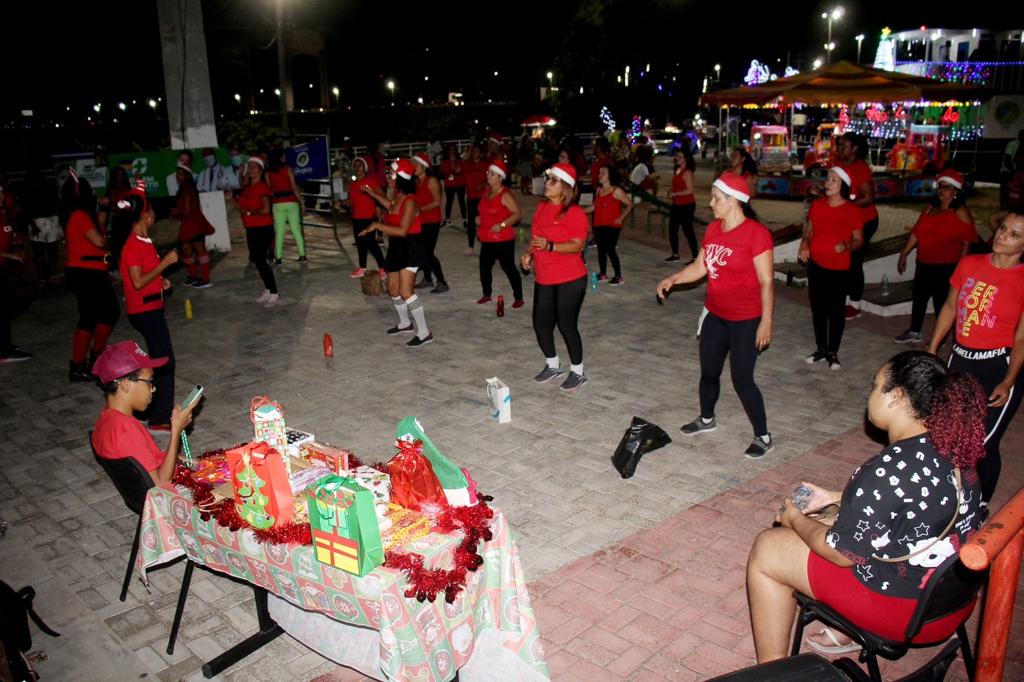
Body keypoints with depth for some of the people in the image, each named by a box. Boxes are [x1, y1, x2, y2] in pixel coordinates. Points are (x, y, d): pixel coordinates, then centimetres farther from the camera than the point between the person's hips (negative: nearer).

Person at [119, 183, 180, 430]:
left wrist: (160, 281, 7)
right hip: (145, 311, -10)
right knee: (165, 361, -6)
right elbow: (138, 282, -24)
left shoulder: (143, 241, 10)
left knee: (160, 359, 18)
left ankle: (158, 411, 30)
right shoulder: (134, 245, -19)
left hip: (151, 309, 10)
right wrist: (165, 263, -20)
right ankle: (160, 418, 0)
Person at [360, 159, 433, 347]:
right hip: (396, 247, 10)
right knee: (393, 289, 18)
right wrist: (371, 193, 32)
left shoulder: (410, 201, -21)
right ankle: (405, 323, 37)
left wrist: (377, 225, -23)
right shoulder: (396, 196, 6)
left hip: (409, 248, -10)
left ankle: (424, 333, -10)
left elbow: (402, 231, -29)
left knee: (405, 292, -15)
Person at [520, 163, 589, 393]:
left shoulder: (574, 212, -15)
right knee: (541, 324, 12)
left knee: (567, 325, -1)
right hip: (543, 279, 7)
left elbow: (578, 246, -20)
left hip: (570, 280, -7)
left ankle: (577, 372, 19)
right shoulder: (542, 207, 7)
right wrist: (528, 253, 0)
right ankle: (553, 365, 35)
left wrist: (550, 246, -33)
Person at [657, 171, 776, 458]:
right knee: (708, 371, 19)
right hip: (716, 315, 7)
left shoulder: (756, 233, -18)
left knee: (741, 379, -2)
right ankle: (706, 419, 43)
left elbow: (766, 281, -17)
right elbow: (700, 266, 9)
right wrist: (673, 279, -7)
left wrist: (766, 322, -18)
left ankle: (763, 437, 15)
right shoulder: (713, 229, 2)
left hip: (745, 320, -7)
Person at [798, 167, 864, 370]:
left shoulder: (852, 211, -9)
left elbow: (858, 240, -4)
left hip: (839, 269, -4)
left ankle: (833, 352, 17)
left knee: (836, 311, 4)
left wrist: (847, 246, -24)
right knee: (818, 308, 12)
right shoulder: (817, 205, 2)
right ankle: (821, 348, 27)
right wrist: (804, 244, -6)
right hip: (815, 265, 4)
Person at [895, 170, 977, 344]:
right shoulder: (930, 209, 9)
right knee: (919, 297, 16)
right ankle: (914, 332, 31)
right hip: (924, 264, 7)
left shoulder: (960, 213, -10)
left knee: (942, 301, -1)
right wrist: (904, 254, 11)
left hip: (946, 268, -7)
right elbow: (916, 233, 12)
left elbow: (967, 242, -13)